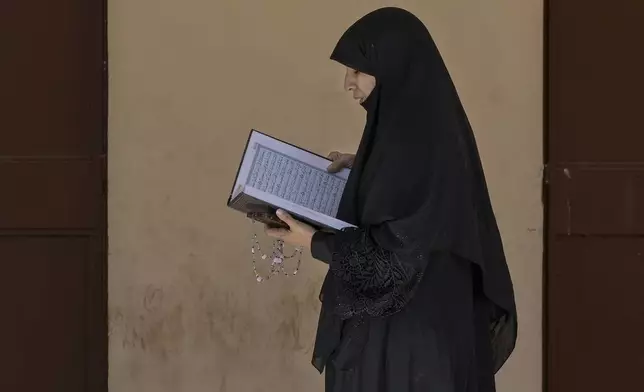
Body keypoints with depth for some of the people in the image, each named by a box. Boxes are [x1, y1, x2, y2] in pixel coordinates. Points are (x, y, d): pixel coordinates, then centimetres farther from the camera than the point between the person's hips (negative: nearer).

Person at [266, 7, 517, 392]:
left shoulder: (414, 137, -21)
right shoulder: (426, 125, 9)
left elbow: (394, 252, -22)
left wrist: (313, 241, -16)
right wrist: (363, 166, 16)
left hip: (410, 332, -10)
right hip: (424, 322, 10)